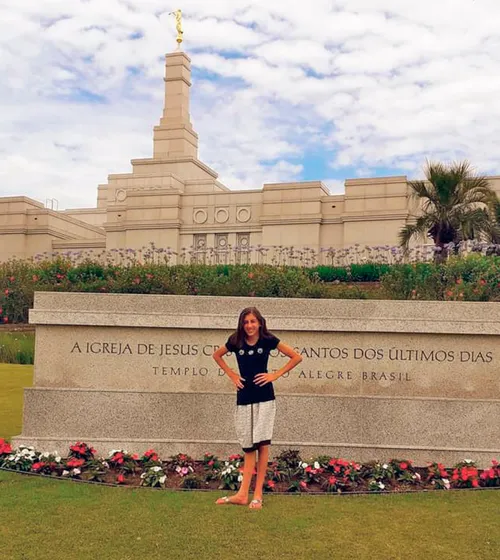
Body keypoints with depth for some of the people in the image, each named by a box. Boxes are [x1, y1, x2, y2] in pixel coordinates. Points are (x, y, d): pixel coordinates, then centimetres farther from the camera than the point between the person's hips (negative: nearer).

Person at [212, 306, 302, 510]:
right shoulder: (236, 341, 1)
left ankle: (258, 494, 1)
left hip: (264, 398, -2)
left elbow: (296, 357, 0)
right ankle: (243, 494, 8)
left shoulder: (268, 340, -4)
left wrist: (276, 374, -5)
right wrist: (231, 374, 8)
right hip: (243, 398, 2)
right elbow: (217, 355, 19)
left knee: (262, 443, -6)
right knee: (248, 447, 6)